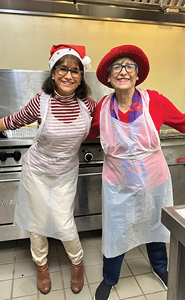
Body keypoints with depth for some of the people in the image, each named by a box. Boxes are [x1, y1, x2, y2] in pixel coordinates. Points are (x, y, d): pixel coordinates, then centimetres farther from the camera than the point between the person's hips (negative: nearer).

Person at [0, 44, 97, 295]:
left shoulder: (87, 104, -12)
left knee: (64, 223, 2)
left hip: (66, 173, 1)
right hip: (37, 171, 0)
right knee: (38, 220, 14)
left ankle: (77, 262, 36)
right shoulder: (41, 102, -19)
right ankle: (41, 264, 44)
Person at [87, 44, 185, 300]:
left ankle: (160, 267, 58)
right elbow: (90, 133, 6)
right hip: (118, 185, 0)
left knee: (155, 226, 25)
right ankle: (109, 279, 47)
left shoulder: (154, 101, -17)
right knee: (116, 233, 15)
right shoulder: (103, 107, -12)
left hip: (153, 181, 1)